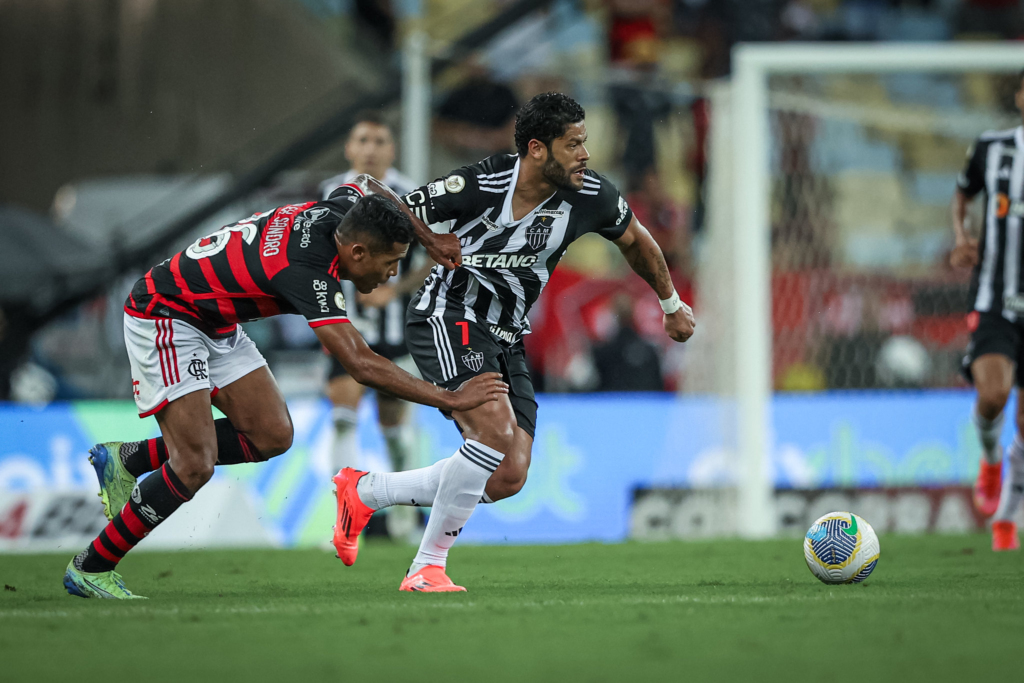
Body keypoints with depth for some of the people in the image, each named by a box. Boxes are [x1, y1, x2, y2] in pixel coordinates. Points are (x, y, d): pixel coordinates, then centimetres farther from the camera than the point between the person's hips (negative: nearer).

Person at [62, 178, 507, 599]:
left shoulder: (339, 210, -9)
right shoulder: (307, 270, -33)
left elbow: (370, 187, 19)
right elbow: (361, 365, -36)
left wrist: (429, 239, 15)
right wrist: (450, 400, -32)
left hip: (215, 323, 10)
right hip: (162, 318, -10)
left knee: (272, 436, 4)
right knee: (194, 466, -17)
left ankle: (126, 460, 15)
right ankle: (90, 570, -5)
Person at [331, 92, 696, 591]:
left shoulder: (591, 196, -6)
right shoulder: (480, 185, -20)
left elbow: (636, 241, 15)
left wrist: (671, 305, 26)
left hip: (506, 340, 7)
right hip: (448, 319, -7)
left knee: (509, 478, -2)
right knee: (496, 432, -28)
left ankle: (365, 491, 15)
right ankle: (428, 567, -16)